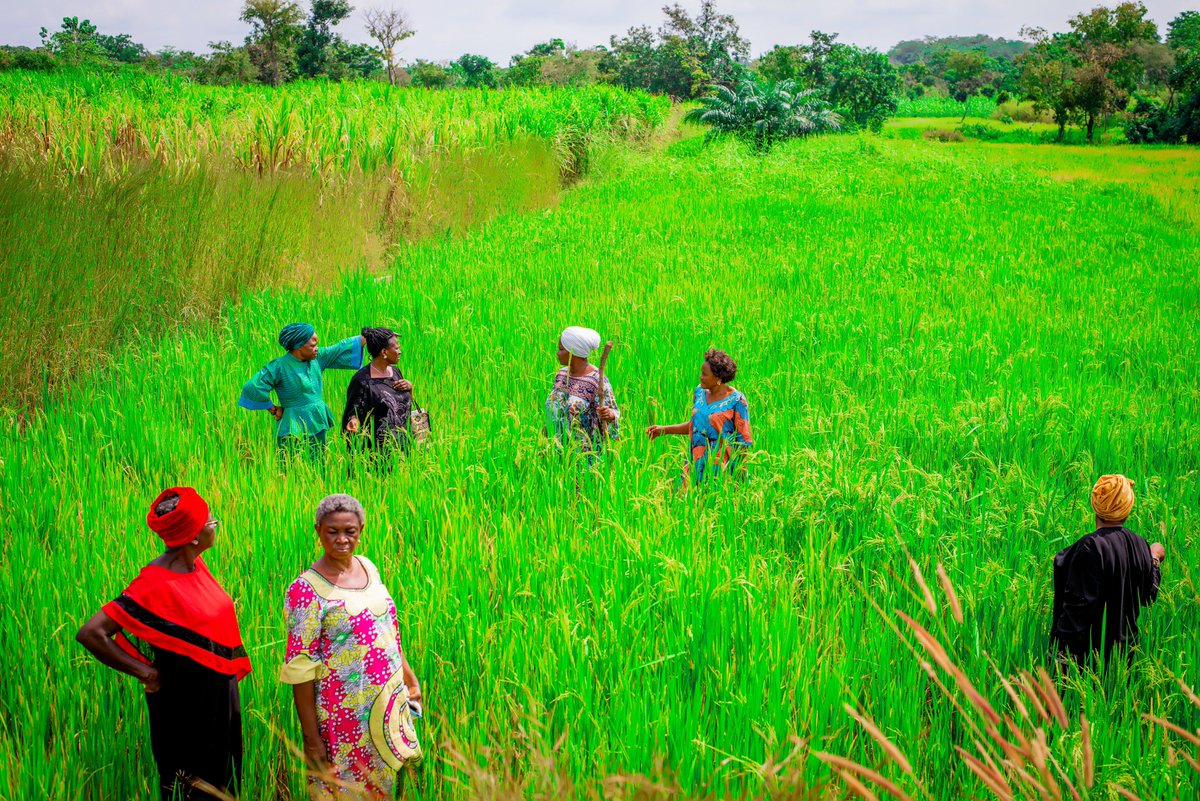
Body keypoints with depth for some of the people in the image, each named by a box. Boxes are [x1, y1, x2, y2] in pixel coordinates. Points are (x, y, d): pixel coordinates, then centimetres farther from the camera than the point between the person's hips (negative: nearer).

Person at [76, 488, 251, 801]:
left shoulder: (197, 567, -1)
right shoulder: (156, 584, -25)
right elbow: (91, 633, -28)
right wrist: (145, 672, -21)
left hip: (219, 696, 8)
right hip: (183, 703, -8)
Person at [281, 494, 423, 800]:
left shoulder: (368, 567, 4)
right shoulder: (306, 590, -16)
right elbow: (300, 668, -16)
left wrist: (410, 679, 17)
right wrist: (311, 738, -16)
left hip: (390, 706, 6)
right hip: (344, 717, -6)